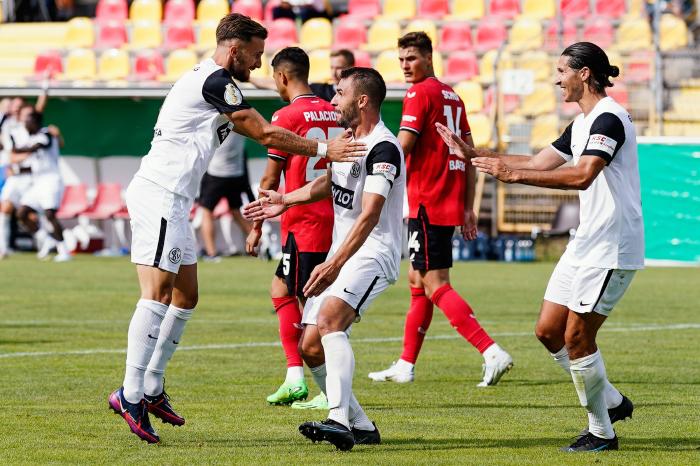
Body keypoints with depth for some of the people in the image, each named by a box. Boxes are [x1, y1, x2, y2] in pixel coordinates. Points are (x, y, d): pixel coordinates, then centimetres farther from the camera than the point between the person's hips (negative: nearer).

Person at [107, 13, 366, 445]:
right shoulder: (215, 81, -12)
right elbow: (265, 134, -11)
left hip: (172, 200, 11)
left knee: (186, 296, 13)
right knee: (158, 293, -16)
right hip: (159, 195, -11)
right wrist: (323, 149, -4)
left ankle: (152, 389, 16)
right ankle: (131, 394, -21)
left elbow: (256, 131, 27)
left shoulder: (210, 80, 19)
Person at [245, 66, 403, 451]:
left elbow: (369, 216, -27)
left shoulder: (383, 149, -17)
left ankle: (340, 421, -41)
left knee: (329, 319, -32)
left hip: (372, 254, -10)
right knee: (310, 346, 1)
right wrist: (286, 200, 30)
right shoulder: (348, 138, 13)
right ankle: (361, 426, 12)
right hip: (340, 255, 10)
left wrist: (334, 264, -33)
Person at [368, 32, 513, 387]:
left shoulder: (419, 94, -9)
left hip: (428, 203, -9)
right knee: (417, 280, 16)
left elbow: (402, 148, -17)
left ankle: (492, 352, -21)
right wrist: (468, 208, 19)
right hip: (452, 201, 9)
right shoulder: (452, 96, 16)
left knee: (435, 285, -10)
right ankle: (405, 366, 20)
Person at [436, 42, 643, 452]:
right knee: (549, 330, 9)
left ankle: (602, 432, 4)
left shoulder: (609, 118, -17)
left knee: (576, 338, -8)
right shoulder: (582, 123, 15)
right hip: (585, 244, 10)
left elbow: (583, 175, -31)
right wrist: (474, 154, 20)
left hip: (612, 249, -10)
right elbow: (539, 163, 22)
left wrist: (515, 175, -31)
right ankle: (611, 401, 21)